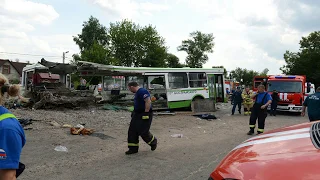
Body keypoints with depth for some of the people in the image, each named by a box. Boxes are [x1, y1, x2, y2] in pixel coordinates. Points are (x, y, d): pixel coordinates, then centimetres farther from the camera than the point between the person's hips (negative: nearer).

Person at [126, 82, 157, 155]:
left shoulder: (142, 91, -18)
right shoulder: (137, 92, 15)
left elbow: (148, 101, -26)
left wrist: (146, 112, -24)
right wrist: (134, 113, 19)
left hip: (144, 115, -10)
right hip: (137, 114, 10)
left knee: (143, 132, -4)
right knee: (132, 131, 6)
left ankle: (153, 142, 23)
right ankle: (133, 148, 14)